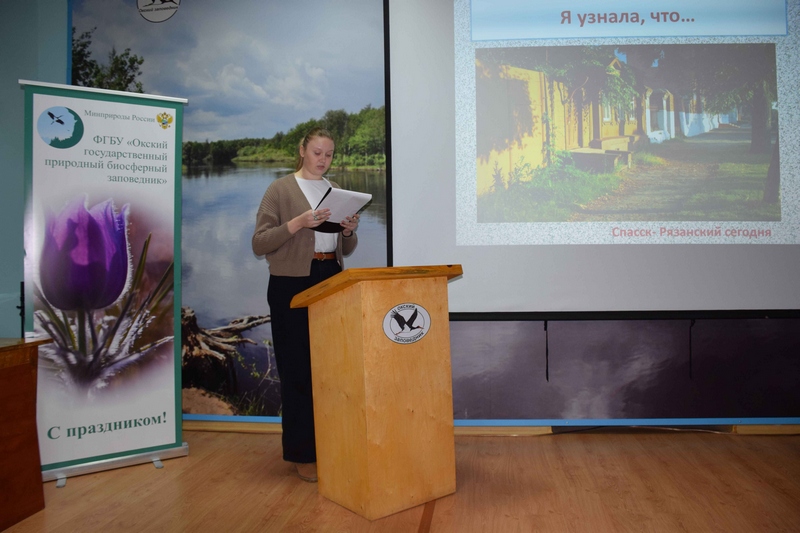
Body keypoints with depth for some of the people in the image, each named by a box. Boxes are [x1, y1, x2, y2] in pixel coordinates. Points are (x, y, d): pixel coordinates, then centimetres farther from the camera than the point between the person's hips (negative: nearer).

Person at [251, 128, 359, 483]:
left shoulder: (336, 190, 15)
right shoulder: (280, 189, -1)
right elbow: (259, 244, -8)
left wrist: (349, 231, -3)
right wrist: (297, 224, -20)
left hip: (331, 280, 5)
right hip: (292, 284, -5)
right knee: (298, 370, 0)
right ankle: (302, 454, 12)